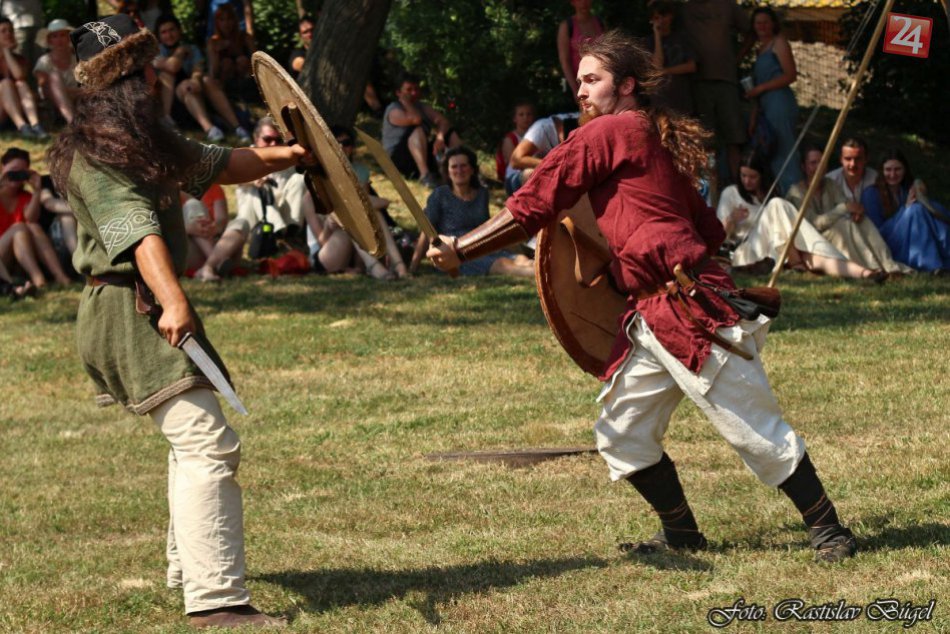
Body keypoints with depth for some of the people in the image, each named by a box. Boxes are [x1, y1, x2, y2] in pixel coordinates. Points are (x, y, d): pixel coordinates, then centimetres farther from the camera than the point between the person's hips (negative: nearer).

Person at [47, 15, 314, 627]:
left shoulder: (147, 137, 14)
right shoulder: (95, 152, -16)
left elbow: (216, 165, 25)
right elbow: (136, 227, -31)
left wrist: (279, 157, 9)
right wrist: (172, 301, -42)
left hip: (155, 306, 11)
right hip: (128, 308, -11)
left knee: (195, 439, 25)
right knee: (207, 443, -19)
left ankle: (189, 570, 39)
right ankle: (216, 598, -25)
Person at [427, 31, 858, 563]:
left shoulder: (610, 131, -6)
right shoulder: (662, 139, 20)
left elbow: (532, 208, -8)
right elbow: (710, 230, 21)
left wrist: (460, 251, -4)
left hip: (691, 309, -10)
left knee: (758, 432, -4)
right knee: (622, 435, 10)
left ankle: (829, 531, 3)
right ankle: (682, 532, 20)